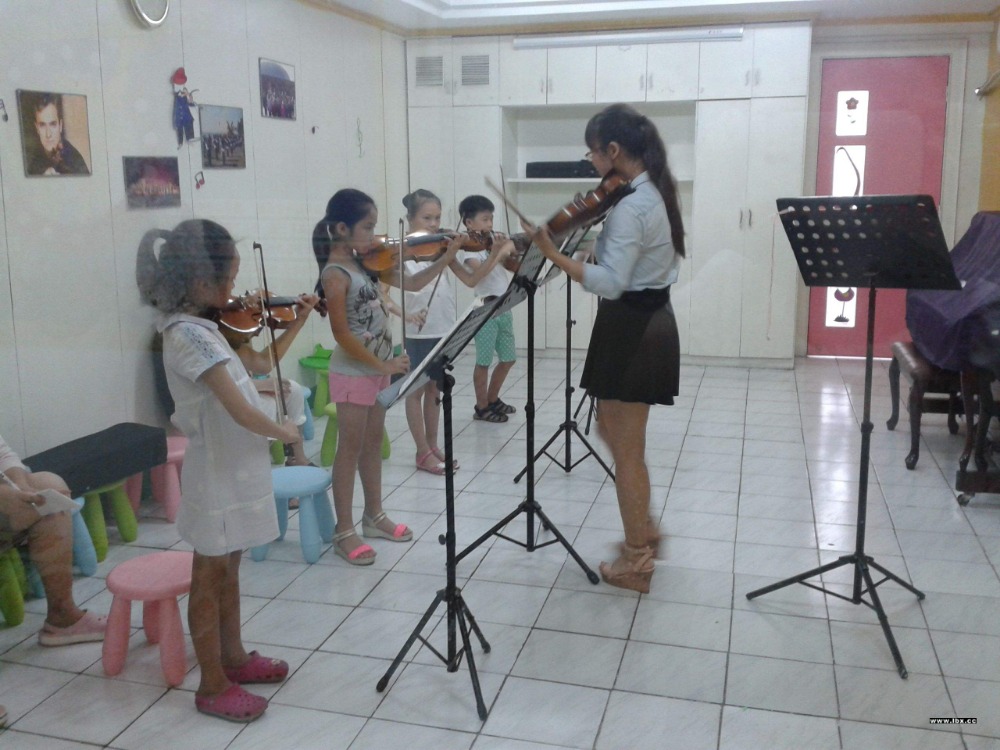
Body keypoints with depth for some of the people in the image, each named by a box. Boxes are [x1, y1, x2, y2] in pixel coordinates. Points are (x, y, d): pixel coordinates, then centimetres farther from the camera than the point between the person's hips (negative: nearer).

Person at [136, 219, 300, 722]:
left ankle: (234, 658, 37)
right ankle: (213, 686, 19)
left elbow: (254, 363, 14)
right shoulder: (189, 335, -25)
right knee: (209, 579, 5)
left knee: (228, 570, 21)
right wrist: (284, 432, -10)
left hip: (232, 470, 9)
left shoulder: (197, 326, 5)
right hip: (217, 476, -9)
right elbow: (242, 412, -28)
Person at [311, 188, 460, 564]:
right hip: (353, 371, -8)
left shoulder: (365, 261, 4)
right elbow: (342, 334, -22)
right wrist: (383, 365, -20)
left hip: (376, 367, 8)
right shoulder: (336, 274, -19)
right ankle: (344, 532, 11)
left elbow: (412, 283, 9)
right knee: (350, 448, 1)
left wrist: (446, 259, -3)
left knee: (373, 443, 17)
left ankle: (374, 516, 31)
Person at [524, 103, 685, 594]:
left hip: (632, 331, -10)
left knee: (627, 451, 2)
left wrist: (553, 254, -29)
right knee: (612, 432, 23)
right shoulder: (653, 193, 10)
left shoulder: (630, 205, -20)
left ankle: (636, 563, 16)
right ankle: (644, 529, 36)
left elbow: (610, 284, -29)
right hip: (647, 324, 10)